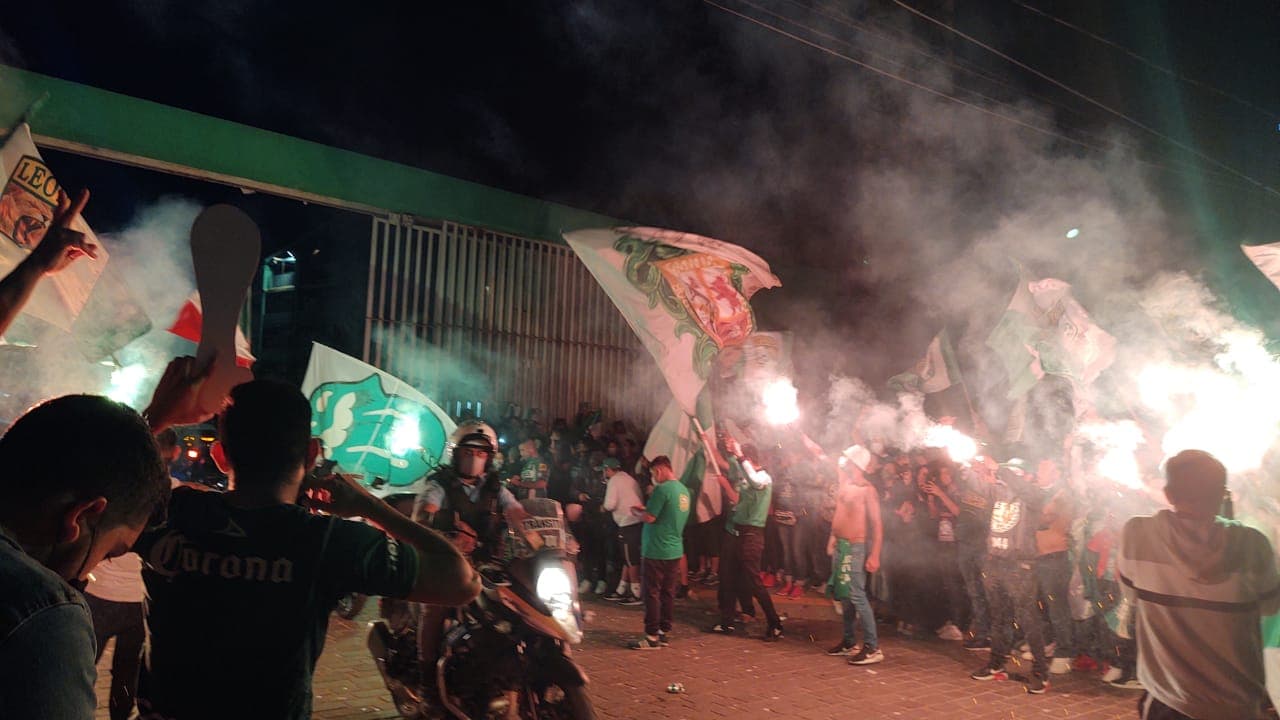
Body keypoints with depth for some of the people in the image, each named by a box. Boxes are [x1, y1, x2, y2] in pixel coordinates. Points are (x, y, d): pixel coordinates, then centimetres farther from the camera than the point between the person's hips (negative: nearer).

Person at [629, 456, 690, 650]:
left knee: (652, 593, -1)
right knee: (668, 592, 13)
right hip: (675, 550, 8)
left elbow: (649, 517, -18)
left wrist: (636, 511, 1)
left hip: (656, 551, -8)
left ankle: (652, 636, 2)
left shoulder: (662, 489, -17)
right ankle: (664, 632, 20)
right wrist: (646, 509, 18)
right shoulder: (684, 490, 10)